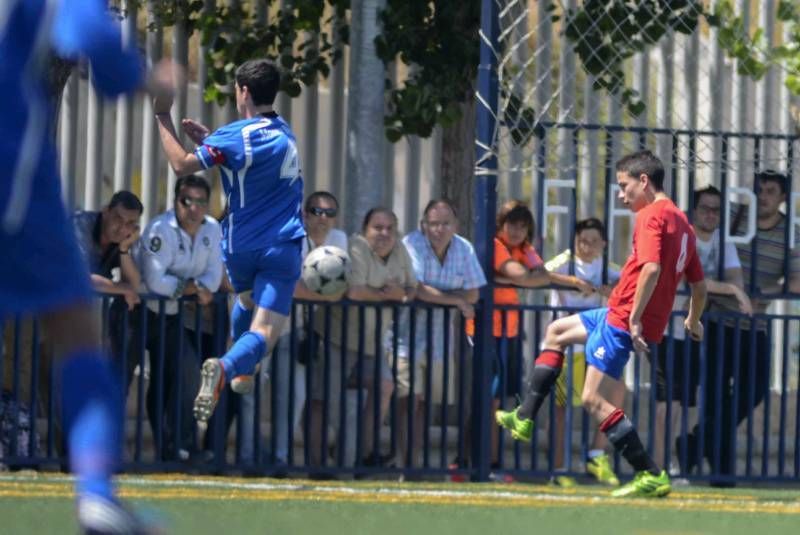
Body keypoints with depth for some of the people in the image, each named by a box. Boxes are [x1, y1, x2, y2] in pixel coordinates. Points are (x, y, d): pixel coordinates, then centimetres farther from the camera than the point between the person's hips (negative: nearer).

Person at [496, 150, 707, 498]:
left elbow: (652, 268, -27)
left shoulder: (652, 215, -13)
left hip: (624, 319, -10)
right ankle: (524, 419, 27)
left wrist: (635, 318, -27)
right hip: (621, 316, 10)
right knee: (557, 331, 27)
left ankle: (652, 477, -14)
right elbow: (699, 285, 19)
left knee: (592, 398, -12)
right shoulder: (681, 222, 14)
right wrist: (693, 322, 35)